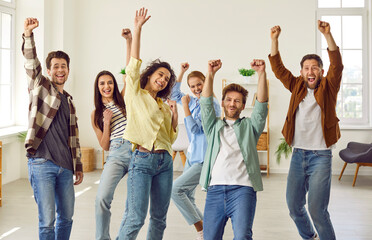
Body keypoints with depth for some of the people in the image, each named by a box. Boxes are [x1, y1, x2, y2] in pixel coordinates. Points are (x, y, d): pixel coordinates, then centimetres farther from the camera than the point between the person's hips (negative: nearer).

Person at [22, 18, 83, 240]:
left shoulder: (69, 101, 19)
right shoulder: (40, 87, 5)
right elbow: (31, 63, -13)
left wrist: (78, 167, 18)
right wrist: (28, 35, -28)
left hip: (65, 167, 6)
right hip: (42, 163, -5)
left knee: (66, 217, 12)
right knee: (47, 221, -6)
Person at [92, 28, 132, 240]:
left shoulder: (123, 100, 13)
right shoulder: (96, 114, 15)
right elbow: (105, 146, 12)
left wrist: (129, 41, -1)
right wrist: (107, 123, -4)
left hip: (137, 149, 0)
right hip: (116, 154, 0)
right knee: (102, 198, -17)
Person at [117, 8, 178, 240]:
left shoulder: (164, 106, 18)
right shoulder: (135, 95, 5)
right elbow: (134, 65, -7)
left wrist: (175, 116, 4)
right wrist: (138, 29, -12)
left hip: (165, 162, 6)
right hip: (142, 160, -6)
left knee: (160, 217, 10)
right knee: (136, 217, -11)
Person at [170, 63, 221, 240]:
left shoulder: (211, 104, -14)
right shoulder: (194, 101, 11)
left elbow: (195, 129, -18)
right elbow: (174, 95, 26)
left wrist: (185, 106, -16)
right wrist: (182, 72, 17)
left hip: (204, 158, -9)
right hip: (192, 156, 9)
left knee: (176, 188, -15)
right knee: (187, 197, 9)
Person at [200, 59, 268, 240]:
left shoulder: (249, 126, 20)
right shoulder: (214, 126, 23)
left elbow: (261, 104, 7)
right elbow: (206, 103, 11)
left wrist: (261, 73, -5)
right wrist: (211, 74, 0)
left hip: (242, 189, -2)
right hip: (215, 189, 2)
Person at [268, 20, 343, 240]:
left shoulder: (328, 88, -1)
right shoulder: (297, 87, 9)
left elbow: (337, 66, -16)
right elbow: (279, 69, 3)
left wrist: (328, 36, -28)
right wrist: (275, 40, -8)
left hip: (320, 156, -4)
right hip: (298, 154, 4)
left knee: (317, 209, -10)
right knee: (294, 207, 11)